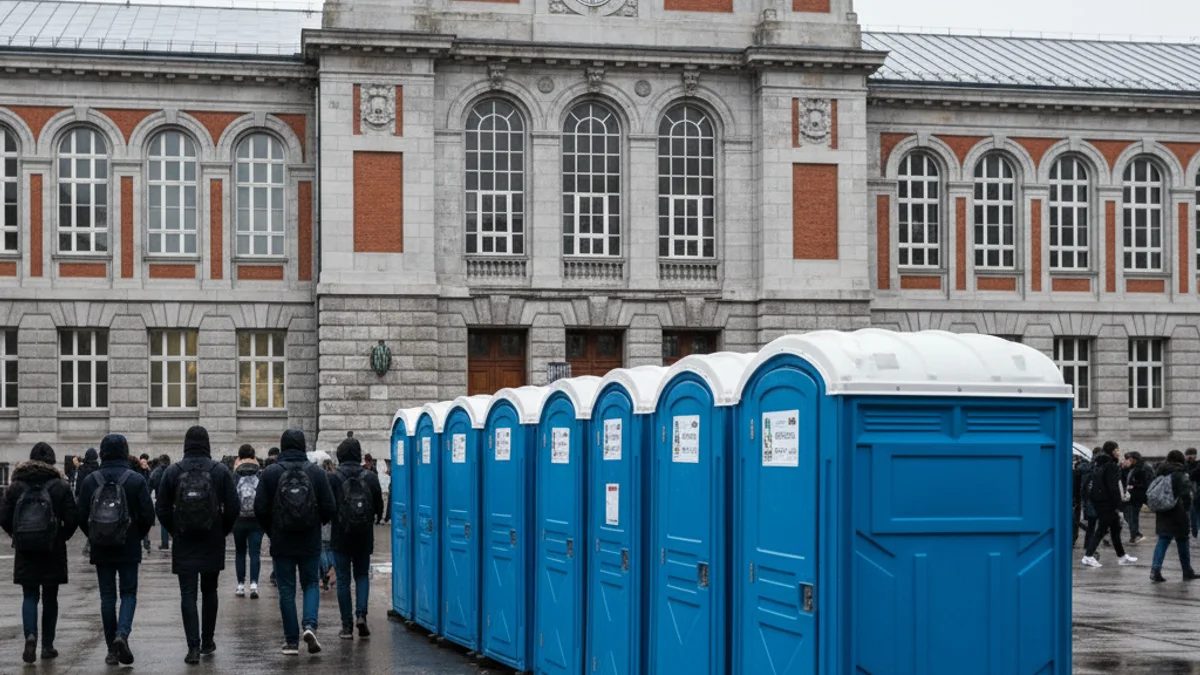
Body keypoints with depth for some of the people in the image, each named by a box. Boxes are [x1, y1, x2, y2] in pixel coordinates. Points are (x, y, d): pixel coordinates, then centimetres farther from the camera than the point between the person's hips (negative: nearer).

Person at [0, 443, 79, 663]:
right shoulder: (60, 486, -5)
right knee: (50, 598, 10)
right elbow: (72, 519, -9)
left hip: (25, 552, 1)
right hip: (53, 552, -1)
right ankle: (47, 646, 13)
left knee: (30, 596, 7)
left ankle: (30, 636, -17)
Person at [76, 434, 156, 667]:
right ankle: (122, 634, -16)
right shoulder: (136, 480, -7)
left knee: (107, 597, 8)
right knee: (128, 593, 8)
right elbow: (148, 515, -7)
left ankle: (112, 650, 8)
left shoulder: (90, 481, -2)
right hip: (128, 549, -2)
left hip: (101, 550, 2)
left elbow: (82, 517, 0)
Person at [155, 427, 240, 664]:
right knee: (209, 592, 16)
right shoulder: (220, 471, -4)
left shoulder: (172, 472, -3)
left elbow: (163, 510, -1)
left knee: (188, 595, -1)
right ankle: (207, 642, 22)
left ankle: (193, 646, -10)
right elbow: (233, 508, -5)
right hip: (212, 544, 1)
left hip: (184, 545, -1)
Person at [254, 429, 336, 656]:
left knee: (286, 589, 6)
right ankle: (310, 625, -8)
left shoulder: (270, 473, -6)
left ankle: (292, 641, 7)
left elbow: (260, 509, -6)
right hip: (310, 542, 1)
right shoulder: (316, 472, -3)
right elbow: (329, 509, -3)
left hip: (282, 543, -1)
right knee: (311, 583, 15)